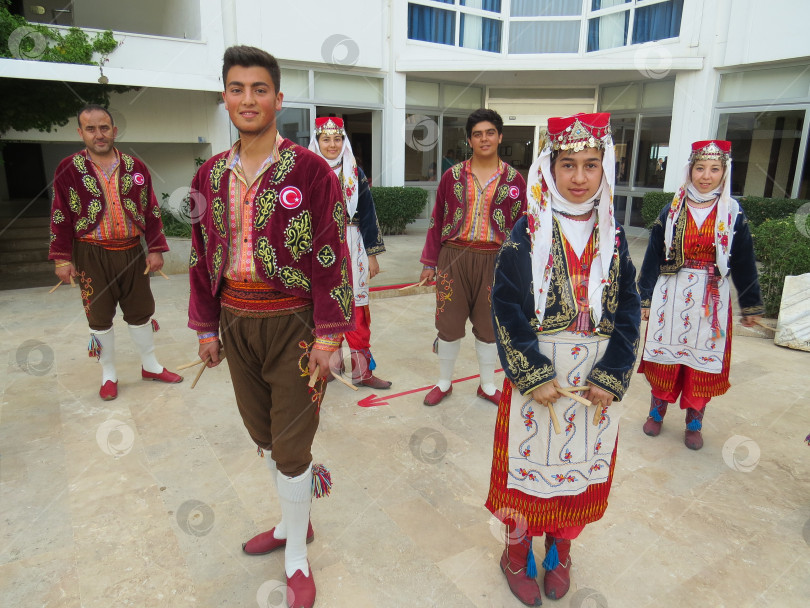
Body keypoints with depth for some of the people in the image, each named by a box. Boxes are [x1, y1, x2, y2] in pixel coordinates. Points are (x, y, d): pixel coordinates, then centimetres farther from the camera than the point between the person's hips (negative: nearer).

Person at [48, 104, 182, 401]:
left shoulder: (135, 167, 3)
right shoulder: (69, 169, -3)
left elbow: (151, 211, 5)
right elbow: (61, 217, -2)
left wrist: (155, 249, 1)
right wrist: (62, 258, -5)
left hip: (132, 252, 2)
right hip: (92, 255, -2)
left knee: (140, 311, 12)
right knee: (100, 316, 8)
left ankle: (150, 365, 29)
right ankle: (108, 374, 24)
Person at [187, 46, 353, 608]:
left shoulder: (311, 171, -10)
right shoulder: (211, 176, 6)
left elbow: (333, 258, -11)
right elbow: (203, 255, 11)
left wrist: (328, 337, -13)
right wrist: (207, 327, 12)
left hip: (292, 323, -5)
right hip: (236, 323, 6)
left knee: (290, 445, 3)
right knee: (263, 433, 18)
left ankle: (296, 562, 26)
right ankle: (295, 521, 44)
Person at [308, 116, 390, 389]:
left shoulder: (355, 173, 5)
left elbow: (368, 214, 5)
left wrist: (372, 254, 2)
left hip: (351, 249, 1)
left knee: (356, 310, 1)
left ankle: (362, 369, 12)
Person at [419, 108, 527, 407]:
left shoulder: (514, 179, 2)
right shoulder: (453, 176, 2)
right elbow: (437, 220, 5)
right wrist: (429, 263, 4)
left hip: (494, 261, 0)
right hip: (454, 258, 0)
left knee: (489, 325, 10)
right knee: (450, 322, 7)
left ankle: (487, 385, 30)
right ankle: (444, 382, 27)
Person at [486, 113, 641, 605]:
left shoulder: (613, 235, 3)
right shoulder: (528, 232, -6)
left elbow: (628, 310, 2)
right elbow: (506, 303, -10)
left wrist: (611, 377, -8)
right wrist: (532, 374, -16)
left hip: (597, 377, 3)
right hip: (535, 373, -3)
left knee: (581, 465, 14)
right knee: (529, 459, 9)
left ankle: (560, 551, 39)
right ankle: (518, 553, 34)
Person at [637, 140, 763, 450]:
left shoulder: (732, 213, 2)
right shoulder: (672, 209, 1)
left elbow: (744, 262, 6)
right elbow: (653, 255, 2)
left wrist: (750, 306, 8)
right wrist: (646, 298, -1)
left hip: (712, 299, 0)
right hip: (672, 294, 0)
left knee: (704, 361, 6)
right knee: (665, 356, 6)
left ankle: (694, 423, 22)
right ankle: (657, 412, 25)